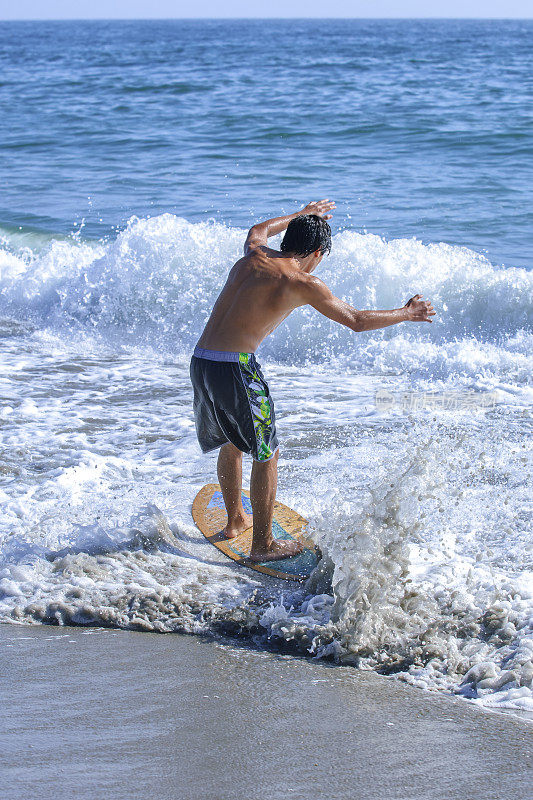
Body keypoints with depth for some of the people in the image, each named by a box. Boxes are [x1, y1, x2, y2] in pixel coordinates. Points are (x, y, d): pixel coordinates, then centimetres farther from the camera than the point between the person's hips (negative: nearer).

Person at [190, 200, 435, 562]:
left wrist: (304, 215, 54)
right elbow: (357, 320, 2)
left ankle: (235, 519, 43)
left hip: (200, 363, 8)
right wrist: (407, 313, 17)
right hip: (235, 367, -8)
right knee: (266, 453, 7)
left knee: (231, 442, 27)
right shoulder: (301, 282, -6)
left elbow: (259, 230, 41)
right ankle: (263, 544, 12)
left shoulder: (254, 257, 14)